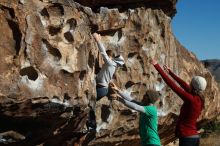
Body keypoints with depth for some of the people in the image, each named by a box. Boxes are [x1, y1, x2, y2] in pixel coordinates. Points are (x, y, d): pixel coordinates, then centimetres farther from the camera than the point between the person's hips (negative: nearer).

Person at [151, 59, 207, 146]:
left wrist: (157, 67, -14)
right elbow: (183, 84, 16)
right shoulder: (199, 99, 5)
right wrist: (170, 72, 25)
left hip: (186, 138, -9)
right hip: (194, 137, 9)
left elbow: (172, 85, -18)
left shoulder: (191, 99, -18)